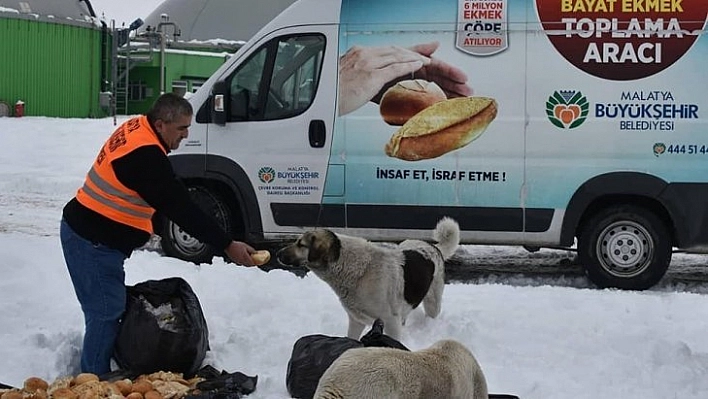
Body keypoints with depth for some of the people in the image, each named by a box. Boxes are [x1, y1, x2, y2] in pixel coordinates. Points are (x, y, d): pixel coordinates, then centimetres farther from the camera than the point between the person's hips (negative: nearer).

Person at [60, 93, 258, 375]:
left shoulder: (135, 129, 4)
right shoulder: (145, 155, -25)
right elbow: (180, 208, -24)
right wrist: (227, 245, -21)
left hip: (84, 231, 10)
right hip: (94, 242, -10)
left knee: (107, 308, 16)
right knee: (107, 311, -5)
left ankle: (93, 376, 25)